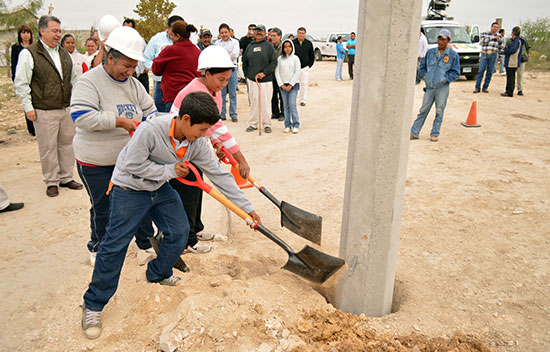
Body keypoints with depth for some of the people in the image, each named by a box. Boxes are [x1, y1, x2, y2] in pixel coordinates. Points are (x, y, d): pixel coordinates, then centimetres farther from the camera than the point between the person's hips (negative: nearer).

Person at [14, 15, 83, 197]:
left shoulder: (64, 53, 12)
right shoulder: (29, 53, -7)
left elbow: (73, 78, 21)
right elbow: (21, 84, -6)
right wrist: (28, 107, -9)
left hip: (66, 109, 6)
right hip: (44, 112, -6)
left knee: (67, 143, 12)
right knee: (48, 148, 2)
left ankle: (66, 177, 26)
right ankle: (51, 181, 15)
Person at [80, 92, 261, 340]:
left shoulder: (197, 143, -13)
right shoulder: (149, 130, -32)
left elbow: (219, 174, -9)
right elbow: (133, 165, -26)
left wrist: (246, 208, -7)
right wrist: (170, 170, -23)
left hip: (160, 188, 6)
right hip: (129, 189, -6)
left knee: (180, 232, 4)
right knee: (115, 244, -6)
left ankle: (158, 274, 31)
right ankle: (93, 304, 9)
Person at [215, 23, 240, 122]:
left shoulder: (235, 42, 6)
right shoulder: (217, 43, 12)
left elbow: (235, 55, -7)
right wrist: (228, 53, -8)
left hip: (232, 69, -2)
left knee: (233, 93, 0)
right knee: (221, 93, 4)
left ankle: (233, 114, 5)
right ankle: (221, 114, 11)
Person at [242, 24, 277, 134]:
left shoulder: (269, 46, 3)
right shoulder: (250, 46, 13)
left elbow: (274, 62, -4)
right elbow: (244, 62, 20)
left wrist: (264, 73, -13)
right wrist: (247, 74, 9)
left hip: (266, 79, -3)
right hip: (252, 79, 3)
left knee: (265, 102, -1)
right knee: (253, 102, 6)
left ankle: (267, 124, 9)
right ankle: (253, 124, 15)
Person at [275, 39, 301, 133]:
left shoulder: (295, 58, 1)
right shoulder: (280, 58, 6)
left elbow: (297, 72, -4)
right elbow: (277, 72, 3)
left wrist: (290, 85, -10)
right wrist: (281, 84, -6)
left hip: (293, 84, -2)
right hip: (283, 85, 2)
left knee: (292, 104, -10)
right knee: (286, 105, 5)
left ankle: (296, 125, -1)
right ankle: (287, 125, 12)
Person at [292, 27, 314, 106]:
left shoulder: (309, 43, 5)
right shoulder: (293, 43, 0)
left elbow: (312, 56, 12)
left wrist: (309, 65, 5)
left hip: (305, 68, 1)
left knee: (304, 84, 2)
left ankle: (303, 100, 11)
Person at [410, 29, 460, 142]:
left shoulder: (453, 55, -1)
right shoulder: (430, 52, 8)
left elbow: (456, 73, 1)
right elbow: (423, 67, 18)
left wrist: (444, 79, -11)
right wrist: (425, 77, 3)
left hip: (442, 88, -2)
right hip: (429, 87, 2)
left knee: (439, 111, 4)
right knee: (423, 110, 4)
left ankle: (435, 134, 14)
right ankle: (414, 132, 8)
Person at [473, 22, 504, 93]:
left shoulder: (499, 36, 10)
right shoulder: (485, 33, 5)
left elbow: (501, 45, 20)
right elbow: (483, 40, -15)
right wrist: (492, 37, -18)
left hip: (493, 55, 2)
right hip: (484, 54, -2)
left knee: (489, 72, 3)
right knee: (481, 71, -6)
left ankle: (485, 88, 9)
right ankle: (477, 88, -3)